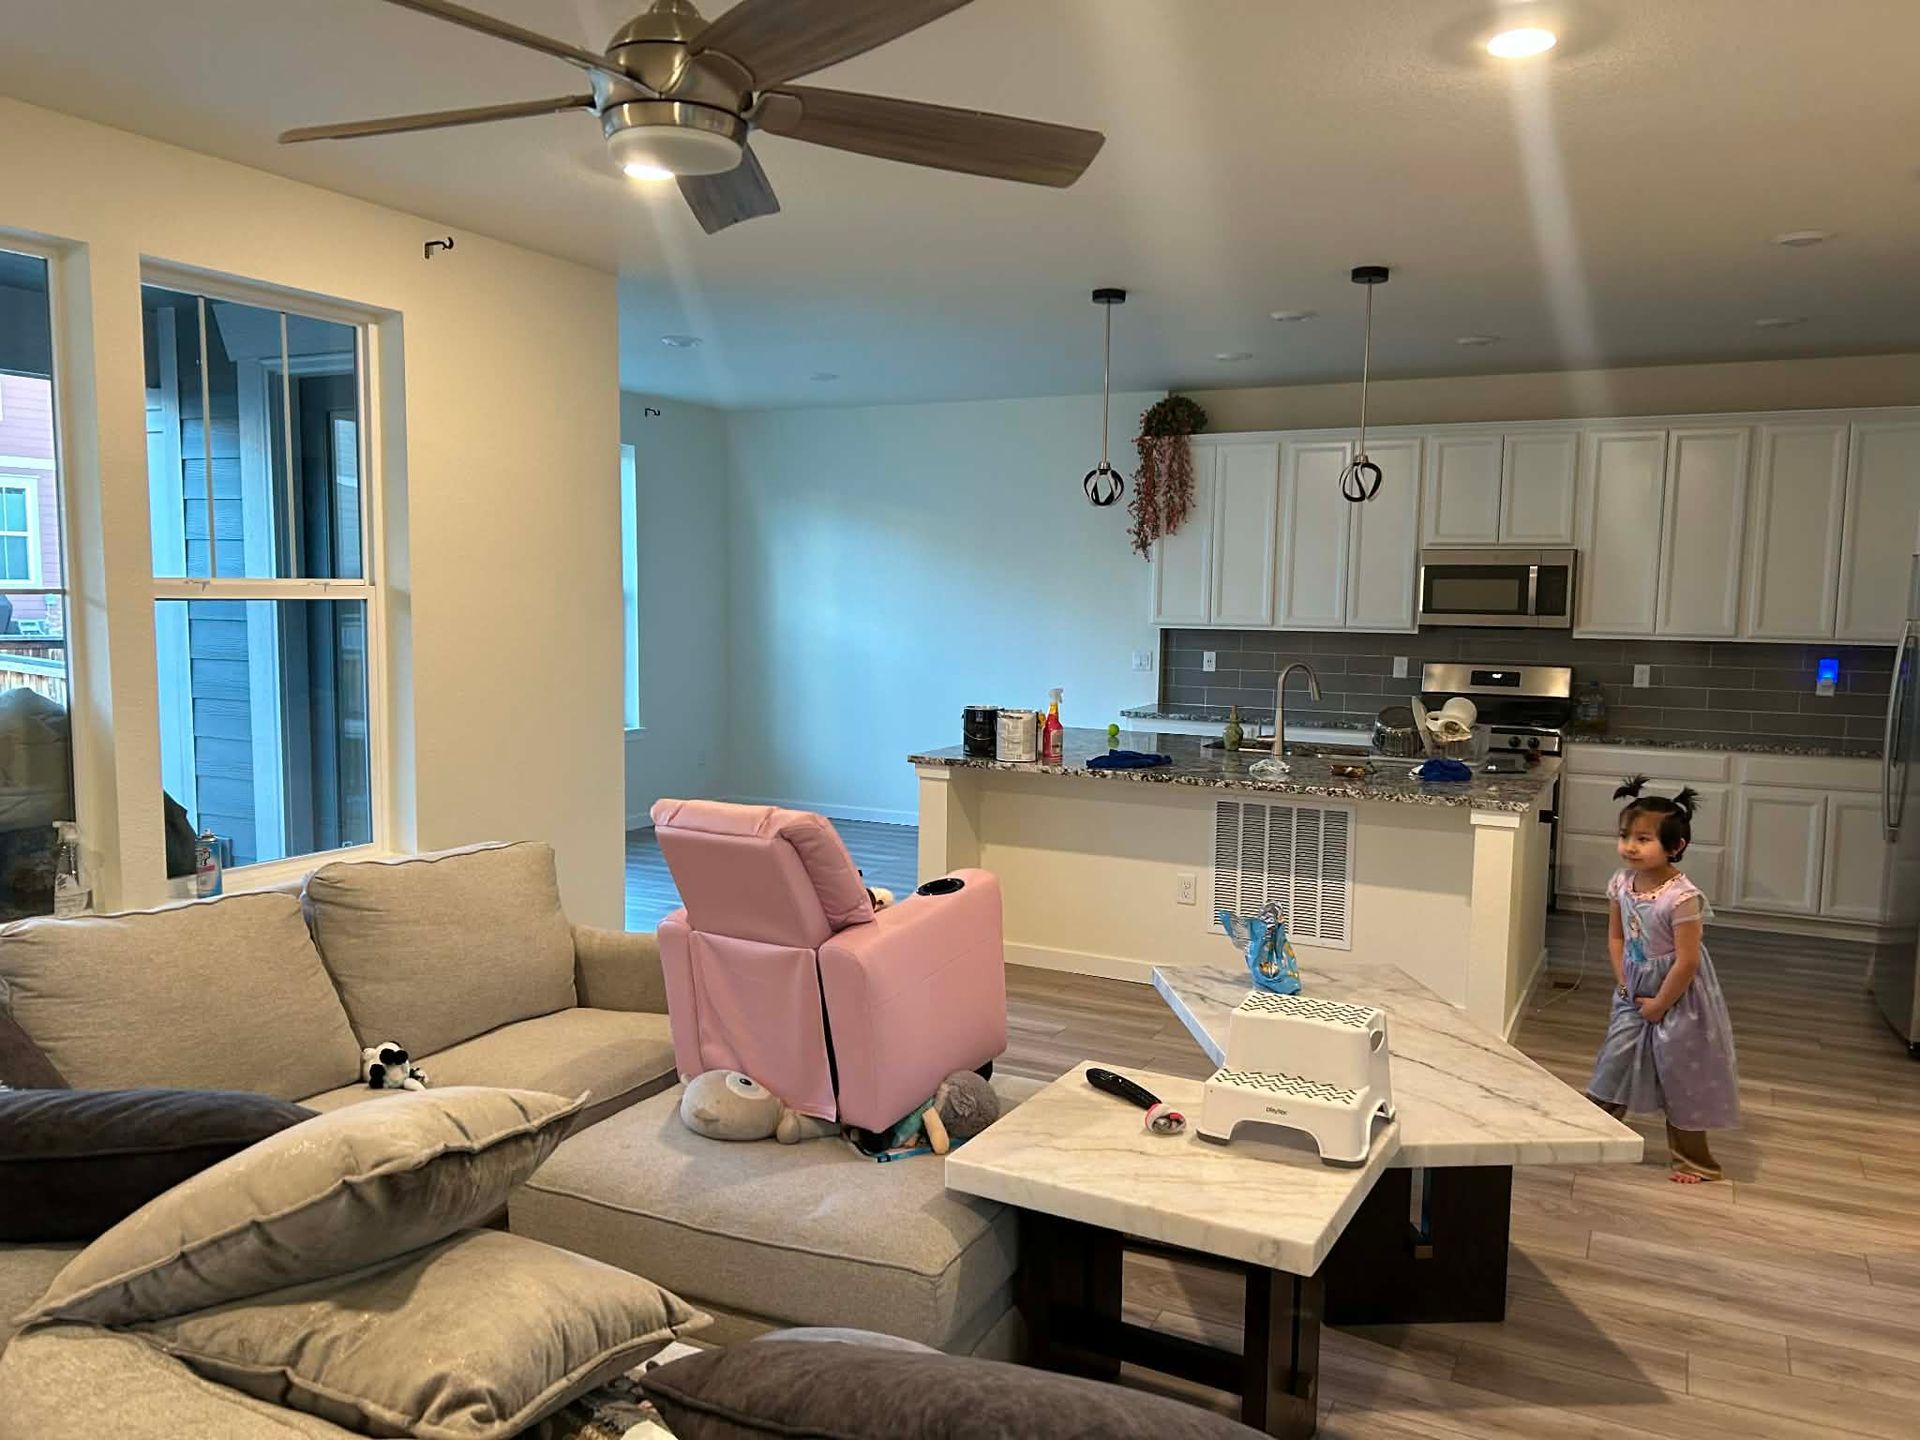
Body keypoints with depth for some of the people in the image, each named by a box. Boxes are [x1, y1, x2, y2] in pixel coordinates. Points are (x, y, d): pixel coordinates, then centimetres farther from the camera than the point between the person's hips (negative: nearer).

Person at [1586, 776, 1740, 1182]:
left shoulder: (1681, 897, -27)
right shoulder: (1621, 884, -6)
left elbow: (1687, 960, -23)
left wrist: (1660, 1004, -15)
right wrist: (1624, 982, -1)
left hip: (1677, 996, -6)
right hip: (1634, 992, 6)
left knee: (1681, 1073, 6)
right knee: (1617, 1060, 14)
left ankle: (1693, 1158, 22)